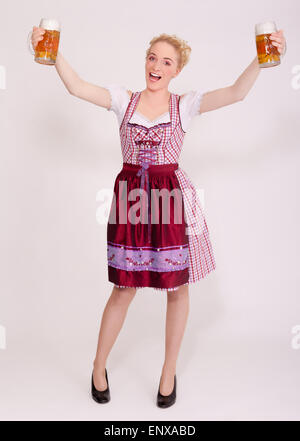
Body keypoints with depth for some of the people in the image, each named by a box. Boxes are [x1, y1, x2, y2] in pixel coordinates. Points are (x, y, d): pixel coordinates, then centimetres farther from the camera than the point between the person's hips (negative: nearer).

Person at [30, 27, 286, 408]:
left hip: (172, 199, 0)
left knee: (177, 287, 8)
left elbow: (236, 93, -9)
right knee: (124, 289, 7)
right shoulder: (124, 99, 7)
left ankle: (169, 372, 30)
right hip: (130, 198, 0)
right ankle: (98, 368, 30)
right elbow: (77, 88, -3)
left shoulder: (185, 104, 3)